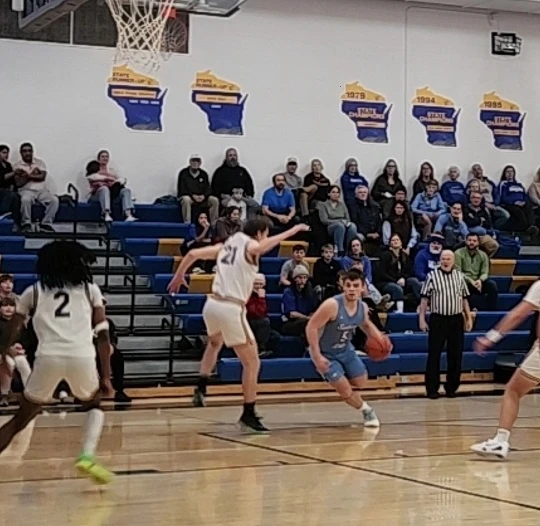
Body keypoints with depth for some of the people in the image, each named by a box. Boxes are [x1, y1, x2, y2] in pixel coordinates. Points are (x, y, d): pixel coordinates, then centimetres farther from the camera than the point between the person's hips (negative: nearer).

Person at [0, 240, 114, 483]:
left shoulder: (32, 292, 20)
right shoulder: (90, 289, 21)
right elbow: (103, 335, 13)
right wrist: (106, 376, 16)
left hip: (48, 357, 0)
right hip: (82, 357, 0)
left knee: (20, 420, 17)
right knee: (93, 405, 29)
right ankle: (87, 457, 7)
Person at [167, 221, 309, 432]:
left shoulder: (226, 245, 17)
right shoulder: (250, 246, 0)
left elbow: (193, 254, 14)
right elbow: (264, 247, -26)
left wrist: (179, 276, 29)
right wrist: (294, 230, -19)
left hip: (212, 304, 7)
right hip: (231, 309, -7)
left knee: (215, 343, 39)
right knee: (252, 363, 2)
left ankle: (200, 389, 32)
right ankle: (248, 415, 0)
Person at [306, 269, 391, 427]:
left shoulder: (362, 307, -10)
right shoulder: (332, 305, -32)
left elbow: (366, 325, 14)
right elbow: (311, 327, -29)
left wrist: (380, 340, -4)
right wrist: (317, 356, -32)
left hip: (345, 349, 7)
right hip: (325, 354, -7)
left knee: (360, 381, 13)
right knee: (346, 390, -10)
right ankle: (366, 410, 17)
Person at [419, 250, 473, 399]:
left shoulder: (459, 276, 8)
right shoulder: (432, 275, -2)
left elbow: (464, 299, 14)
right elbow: (424, 298, -2)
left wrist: (469, 318, 10)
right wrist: (422, 318, -7)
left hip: (456, 320, 3)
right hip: (438, 319, -3)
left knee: (455, 354, 6)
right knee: (434, 354, -1)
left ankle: (451, 387, 17)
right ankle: (432, 388, 5)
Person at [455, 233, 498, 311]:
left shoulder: (483, 255, 8)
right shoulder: (459, 253, -3)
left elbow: (485, 272, 1)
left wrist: (480, 280, -23)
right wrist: (471, 281, -25)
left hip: (477, 282, 3)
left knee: (492, 284, -24)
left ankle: (492, 310, -18)